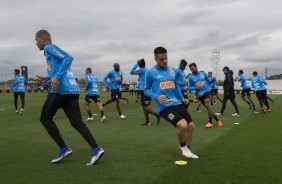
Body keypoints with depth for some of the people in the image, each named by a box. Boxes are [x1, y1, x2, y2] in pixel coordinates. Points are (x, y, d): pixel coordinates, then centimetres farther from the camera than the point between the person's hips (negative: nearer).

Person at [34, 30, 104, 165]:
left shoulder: (49, 48, 2)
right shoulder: (52, 50, 29)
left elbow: (68, 58, -16)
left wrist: (57, 77, -21)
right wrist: (45, 79, 25)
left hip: (61, 89, -8)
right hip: (73, 90, 8)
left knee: (45, 118, 8)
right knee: (77, 122, 3)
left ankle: (64, 149, 3)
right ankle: (96, 150, -9)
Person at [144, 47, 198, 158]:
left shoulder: (172, 70, 12)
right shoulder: (150, 73, -5)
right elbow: (146, 89, 3)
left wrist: (182, 98, 15)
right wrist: (156, 97, -14)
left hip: (177, 104, 7)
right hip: (164, 107, -6)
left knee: (191, 126, 9)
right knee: (183, 125, -24)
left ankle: (187, 150, 33)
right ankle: (183, 146, 9)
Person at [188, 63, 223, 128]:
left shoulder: (203, 74, 6)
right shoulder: (190, 77, 2)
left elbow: (209, 82, 16)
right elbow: (190, 87, 1)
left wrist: (213, 79, -5)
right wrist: (196, 87, -17)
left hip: (206, 91, -1)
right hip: (199, 94, 2)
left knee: (207, 105, -21)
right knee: (208, 107, 5)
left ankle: (210, 122, -9)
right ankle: (217, 120, 19)